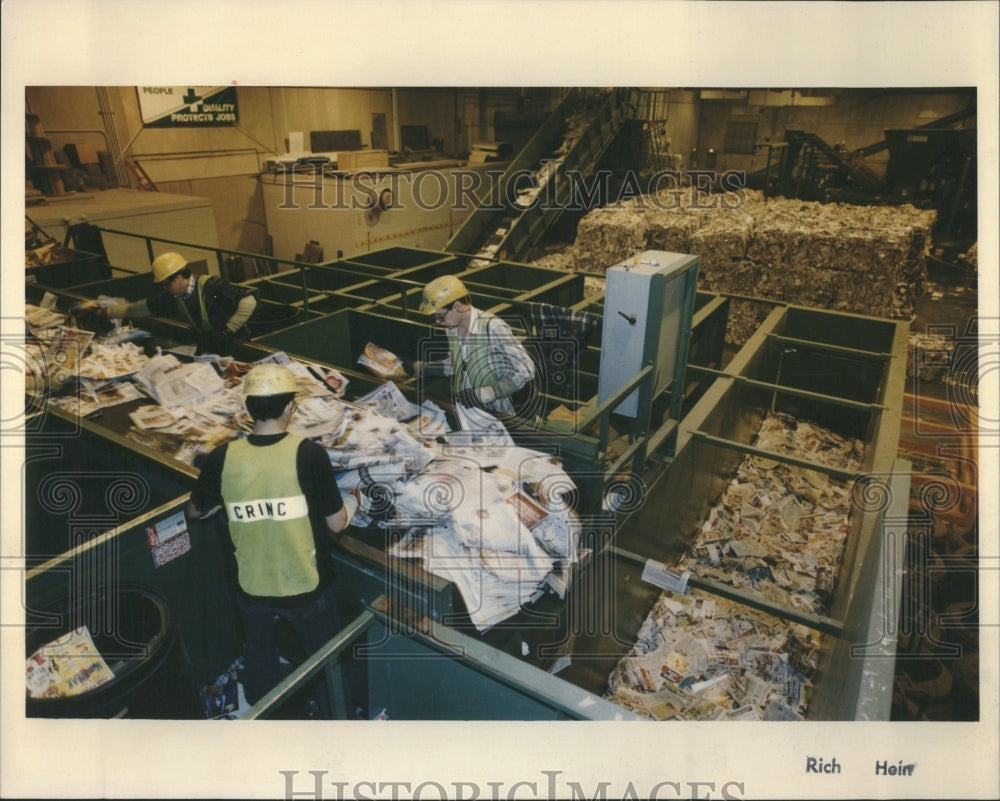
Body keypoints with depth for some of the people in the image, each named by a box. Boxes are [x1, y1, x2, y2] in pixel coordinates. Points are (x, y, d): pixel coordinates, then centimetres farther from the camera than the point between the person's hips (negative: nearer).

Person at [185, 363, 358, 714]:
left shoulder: (222, 458, -14)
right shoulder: (309, 453, -23)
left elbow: (195, 511, 4)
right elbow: (336, 524, -15)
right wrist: (352, 502, 6)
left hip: (252, 589, 3)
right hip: (307, 588, -3)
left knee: (260, 667, 29)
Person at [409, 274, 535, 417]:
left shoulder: (492, 327, -23)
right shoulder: (452, 328, 0)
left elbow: (525, 370, -23)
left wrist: (482, 394, -25)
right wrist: (417, 368, 9)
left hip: (496, 416, -6)